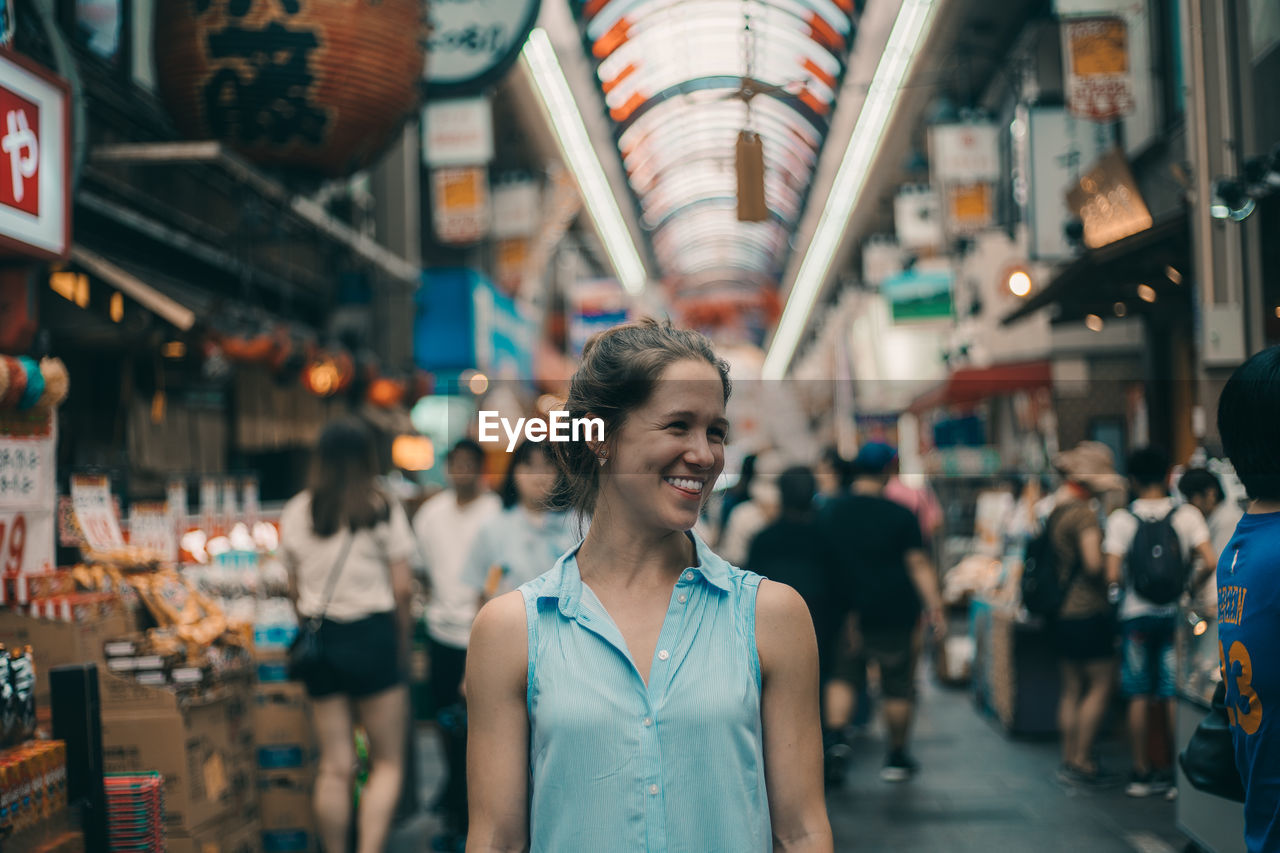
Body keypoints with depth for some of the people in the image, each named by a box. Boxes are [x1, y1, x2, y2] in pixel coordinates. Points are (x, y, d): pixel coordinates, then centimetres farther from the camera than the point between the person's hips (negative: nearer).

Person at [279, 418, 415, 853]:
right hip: (372, 635, -3)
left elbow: (294, 589, 9)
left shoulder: (296, 513, 5)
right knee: (387, 762, 5)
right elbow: (401, 588, -5)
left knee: (335, 767, 9)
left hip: (320, 638, 4)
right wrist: (402, 641, 7)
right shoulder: (383, 510, -5)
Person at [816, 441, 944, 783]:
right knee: (898, 687, 8)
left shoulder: (829, 513, 2)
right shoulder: (901, 516, -6)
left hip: (846, 611, 2)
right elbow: (918, 565, -8)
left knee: (841, 676, 12)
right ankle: (897, 758, 16)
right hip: (895, 612, -2)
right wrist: (934, 605, -6)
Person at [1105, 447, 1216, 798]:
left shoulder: (1121, 520, -4)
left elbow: (1112, 574, -10)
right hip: (1175, 614, 0)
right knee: (1175, 696, 5)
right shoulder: (1187, 515, -3)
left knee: (1140, 698, 7)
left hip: (1136, 614, 0)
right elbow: (1211, 562, -11)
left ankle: (1142, 772, 11)